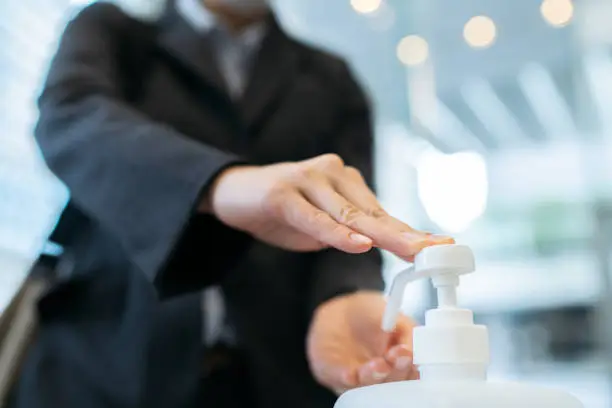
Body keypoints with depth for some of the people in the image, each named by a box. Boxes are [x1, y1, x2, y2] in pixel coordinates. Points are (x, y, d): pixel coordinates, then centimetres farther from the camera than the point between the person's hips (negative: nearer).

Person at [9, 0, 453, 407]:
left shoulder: (332, 81, 14)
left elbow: (346, 221, -1)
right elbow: (69, 117, -14)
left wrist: (345, 300, -25)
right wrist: (223, 182, -33)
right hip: (108, 356, -1)